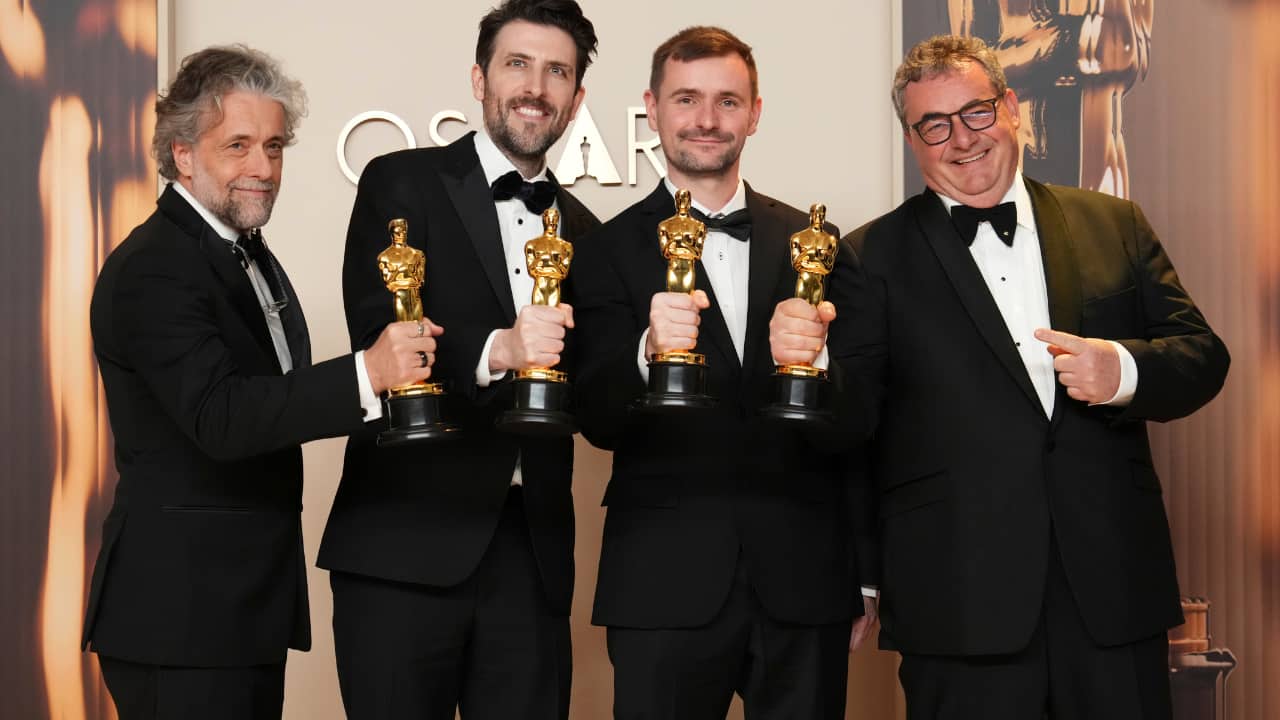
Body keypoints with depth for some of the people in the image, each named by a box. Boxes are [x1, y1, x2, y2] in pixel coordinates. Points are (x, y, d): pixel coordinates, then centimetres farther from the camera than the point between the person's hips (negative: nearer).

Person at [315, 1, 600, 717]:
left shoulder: (581, 228, 16)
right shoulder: (402, 183, 2)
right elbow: (378, 333, -12)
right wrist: (495, 350, -27)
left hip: (533, 552, 4)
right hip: (407, 543, -4)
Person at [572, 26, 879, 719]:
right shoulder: (610, 250, 2)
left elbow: (853, 425, 9)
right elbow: (599, 422, -7)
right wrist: (649, 349, -25)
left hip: (804, 580, 2)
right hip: (665, 583, -2)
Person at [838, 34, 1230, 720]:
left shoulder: (1113, 225, 11)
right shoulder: (876, 256, 4)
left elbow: (1202, 355, 10)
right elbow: (852, 414, 0)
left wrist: (1125, 370, -12)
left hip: (1112, 585, 3)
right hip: (959, 601, -2)